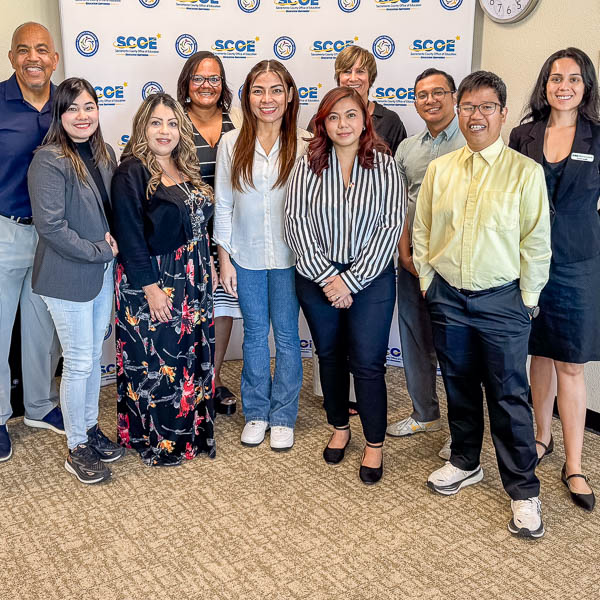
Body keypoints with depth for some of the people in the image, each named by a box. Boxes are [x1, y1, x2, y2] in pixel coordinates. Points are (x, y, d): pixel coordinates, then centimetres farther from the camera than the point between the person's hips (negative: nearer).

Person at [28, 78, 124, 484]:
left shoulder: (105, 153, 5)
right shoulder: (49, 161, -17)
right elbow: (51, 226, -21)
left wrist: (113, 238, -4)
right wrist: (100, 250, -16)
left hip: (103, 271, 7)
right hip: (68, 278, -7)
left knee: (95, 355, 17)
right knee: (79, 362, 3)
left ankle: (90, 427, 35)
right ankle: (77, 449, 19)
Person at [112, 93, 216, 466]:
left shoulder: (187, 169, 10)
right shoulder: (132, 172, -13)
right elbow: (129, 234, -17)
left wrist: (207, 268, 14)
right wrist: (151, 287, -19)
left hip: (193, 280, 8)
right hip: (153, 282, -7)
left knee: (193, 354, 15)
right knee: (156, 362, 2)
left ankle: (192, 430, 32)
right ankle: (157, 442, 19)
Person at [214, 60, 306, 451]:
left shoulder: (303, 144, -6)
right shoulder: (232, 144, -1)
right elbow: (223, 205, 3)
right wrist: (224, 259, 1)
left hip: (289, 257, -1)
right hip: (246, 256, 2)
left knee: (287, 335, 8)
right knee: (255, 334, 13)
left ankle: (283, 417, 25)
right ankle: (256, 412, 30)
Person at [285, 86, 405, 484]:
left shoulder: (385, 166, -3)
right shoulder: (309, 166, 0)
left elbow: (391, 226, -9)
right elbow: (296, 221, -7)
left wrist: (351, 280, -14)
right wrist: (327, 276, -14)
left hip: (371, 278, -2)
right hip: (317, 278, 2)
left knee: (367, 363, -2)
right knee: (330, 356, 15)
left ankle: (375, 444, 16)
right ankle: (340, 428, 34)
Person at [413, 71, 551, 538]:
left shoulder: (526, 172, -6)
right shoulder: (439, 169, 5)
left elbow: (537, 242, -5)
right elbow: (421, 230, 10)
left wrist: (525, 300, -5)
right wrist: (428, 283, 6)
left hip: (502, 301, -3)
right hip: (447, 298, 4)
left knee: (510, 397, 1)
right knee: (459, 386, 17)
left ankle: (523, 489, 16)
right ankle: (465, 462, 36)